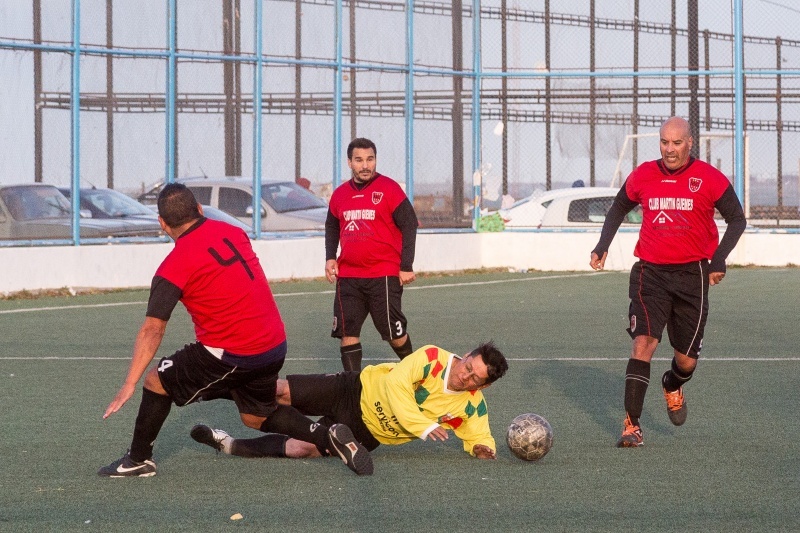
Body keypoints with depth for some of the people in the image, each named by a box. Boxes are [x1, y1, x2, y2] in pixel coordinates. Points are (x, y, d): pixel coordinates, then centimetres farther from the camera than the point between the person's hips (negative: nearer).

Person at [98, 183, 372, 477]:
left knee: (156, 382, 10)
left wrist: (130, 384, -13)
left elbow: (152, 330, -14)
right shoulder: (232, 232, 6)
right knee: (256, 416, 26)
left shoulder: (174, 266, -12)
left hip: (231, 354, -7)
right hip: (275, 346, 7)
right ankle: (328, 436, 8)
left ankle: (138, 460, 17)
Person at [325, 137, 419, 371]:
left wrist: (406, 267, -9)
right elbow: (331, 227, 25)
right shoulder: (340, 194, 10)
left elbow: (409, 226, -5)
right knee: (347, 332, 0)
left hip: (384, 275, -5)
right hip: (348, 276, 5)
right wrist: (330, 258, 10)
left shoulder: (389, 189, -6)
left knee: (393, 331, -1)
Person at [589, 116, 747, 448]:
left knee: (687, 360, 8)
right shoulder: (643, 176, 2)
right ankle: (632, 426, -16)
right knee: (644, 342, -18)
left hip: (692, 274, 0)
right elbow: (619, 208, 20)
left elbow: (737, 219, 4)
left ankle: (673, 386, 46)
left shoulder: (709, 179, -4)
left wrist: (719, 259, -7)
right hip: (650, 272, 0)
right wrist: (603, 245, 7)